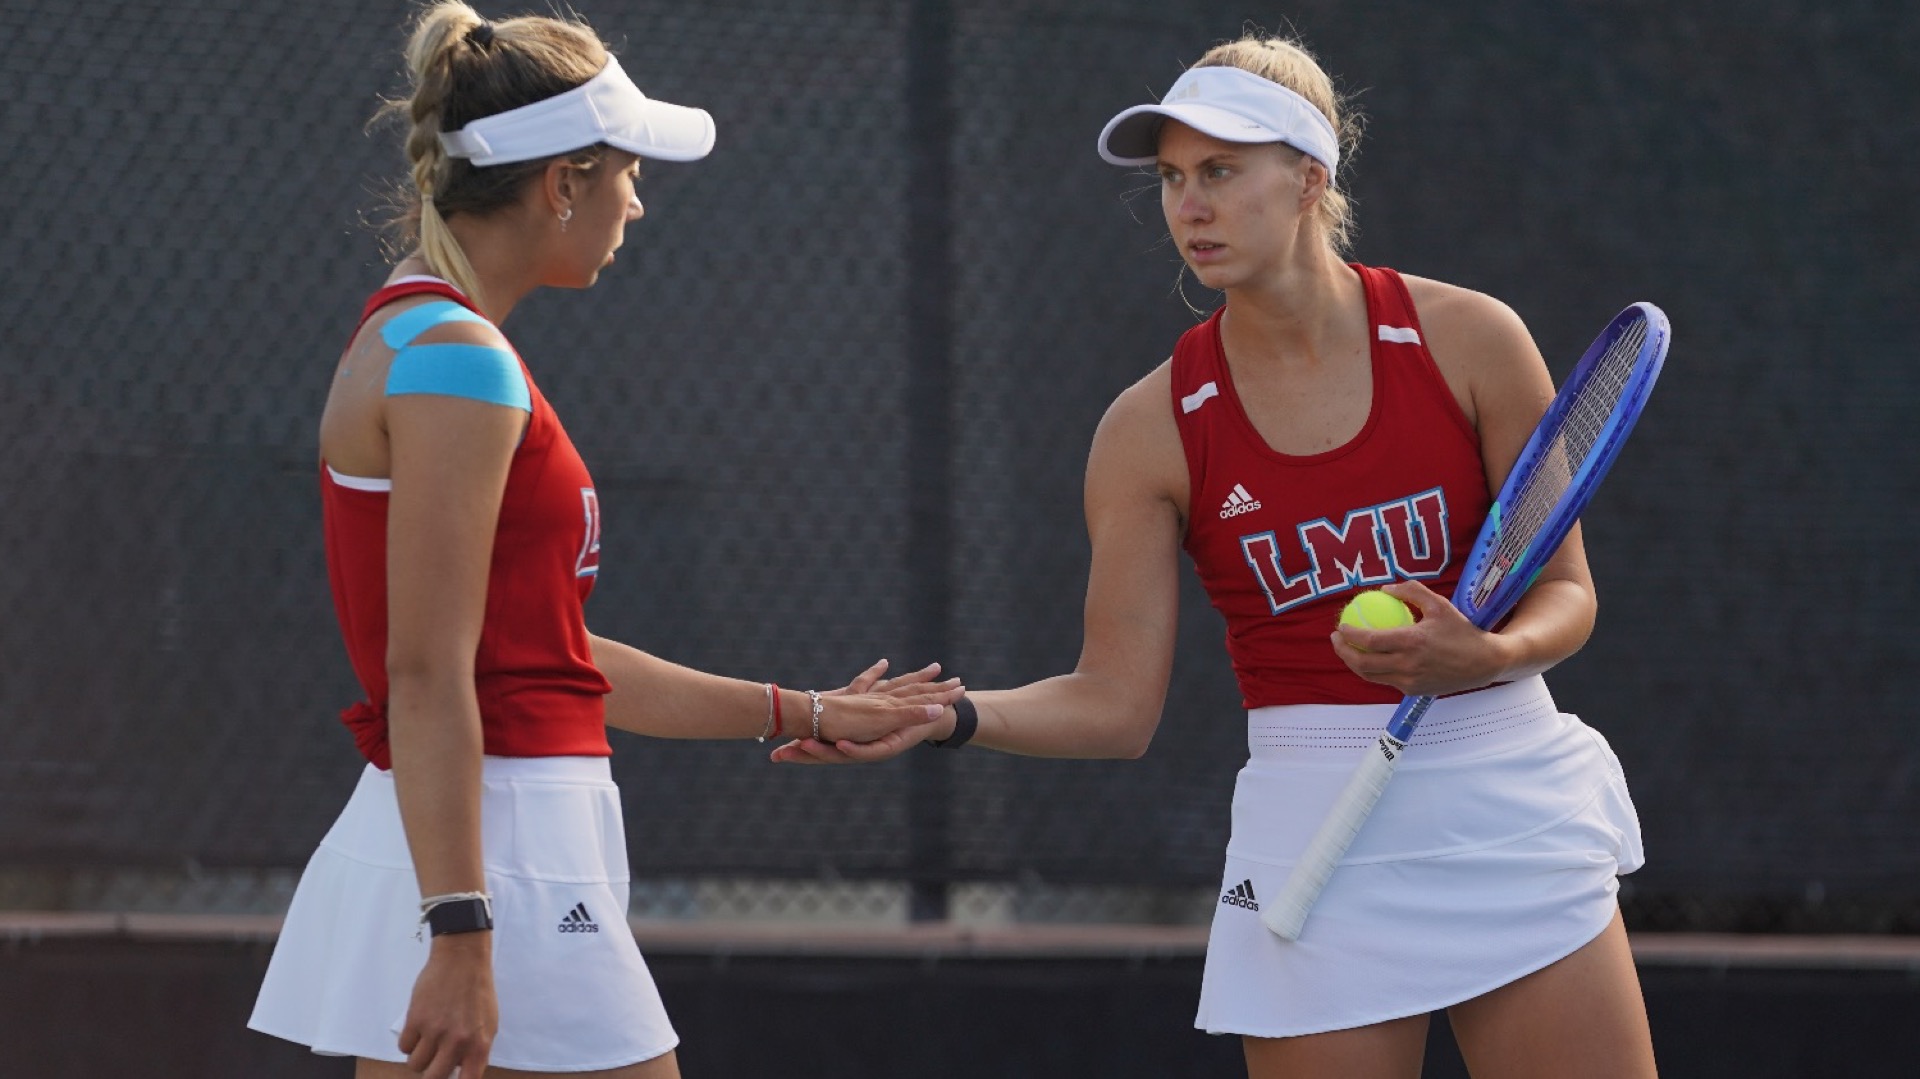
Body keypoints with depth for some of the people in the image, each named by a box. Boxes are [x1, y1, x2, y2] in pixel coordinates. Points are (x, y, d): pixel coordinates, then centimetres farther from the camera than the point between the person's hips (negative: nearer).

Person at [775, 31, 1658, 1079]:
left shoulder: (1467, 340, -3)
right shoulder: (1153, 428, -2)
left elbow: (1564, 590, 2)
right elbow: (1115, 702, -2)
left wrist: (1484, 657, -19)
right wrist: (953, 715, -18)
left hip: (1512, 810, 0)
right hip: (1314, 826, 0)